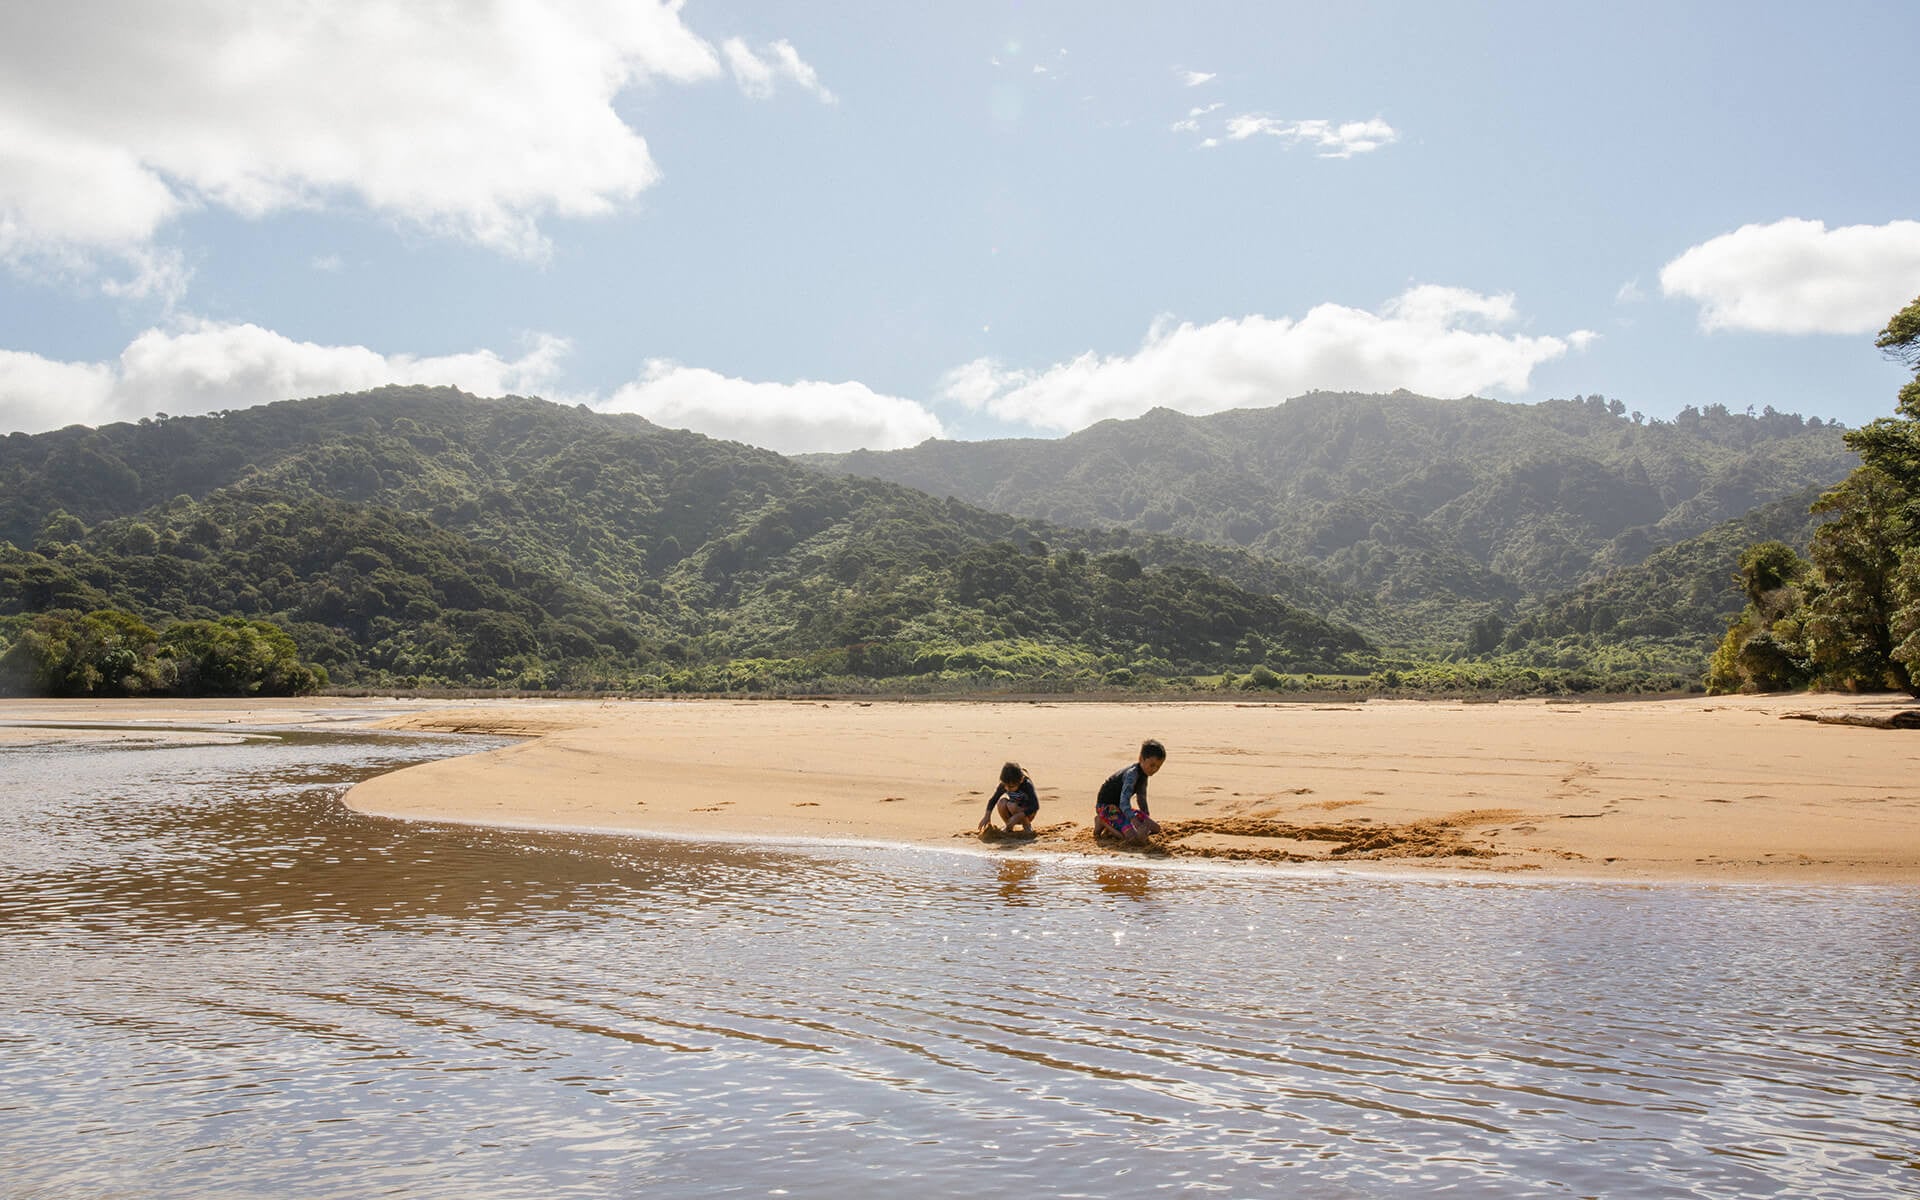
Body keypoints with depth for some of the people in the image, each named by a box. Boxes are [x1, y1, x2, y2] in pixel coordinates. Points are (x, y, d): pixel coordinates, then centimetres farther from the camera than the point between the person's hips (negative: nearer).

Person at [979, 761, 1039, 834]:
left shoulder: (1027, 785, -27)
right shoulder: (1004, 785, -15)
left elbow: (1035, 806, -34)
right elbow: (993, 799, -6)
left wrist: (1018, 816, -41)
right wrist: (987, 816, -18)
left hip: (1026, 813, -4)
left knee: (1011, 805, -33)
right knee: (1001, 802, -26)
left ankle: (1027, 825, -8)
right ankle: (1009, 827, -4)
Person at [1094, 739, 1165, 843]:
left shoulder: (1144, 773, 5)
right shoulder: (1132, 774, -26)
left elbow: (1141, 798, 22)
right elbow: (1124, 802, -36)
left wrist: (1147, 819, 25)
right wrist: (1137, 824, -45)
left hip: (1122, 807, 10)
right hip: (1107, 807, -10)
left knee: (1155, 828, 4)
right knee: (1134, 837, -30)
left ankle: (1112, 827, 8)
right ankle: (1103, 822, -6)